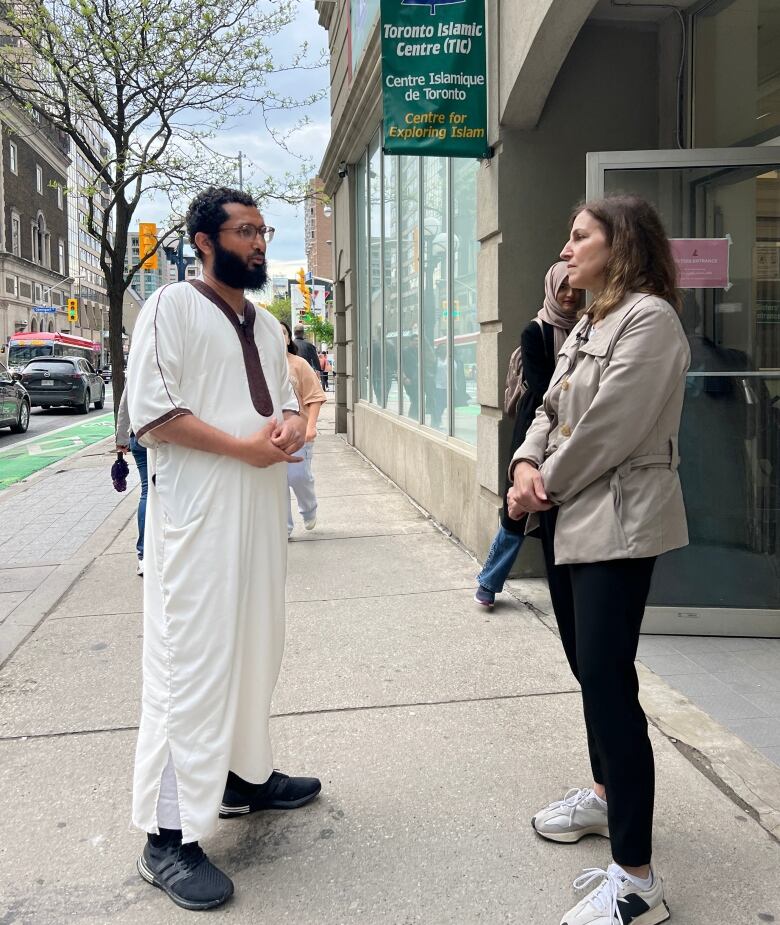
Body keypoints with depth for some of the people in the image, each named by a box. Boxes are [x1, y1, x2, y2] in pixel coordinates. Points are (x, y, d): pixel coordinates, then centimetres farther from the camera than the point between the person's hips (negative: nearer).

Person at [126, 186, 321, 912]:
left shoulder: (267, 326, 18)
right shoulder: (172, 307, -6)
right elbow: (150, 411, -14)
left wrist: (292, 423, -1)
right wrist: (243, 446, -18)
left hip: (260, 508, 8)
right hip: (196, 513, -8)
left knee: (254, 646, 15)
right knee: (190, 659, -7)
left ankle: (242, 776, 32)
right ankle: (167, 836, 0)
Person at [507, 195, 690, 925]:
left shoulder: (650, 319, -13)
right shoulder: (587, 325, 16)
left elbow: (607, 430, -19)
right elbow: (550, 411, 13)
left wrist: (544, 486, -8)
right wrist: (526, 466, -6)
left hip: (616, 522, -9)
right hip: (570, 517, 9)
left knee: (607, 681, -11)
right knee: (587, 669, 17)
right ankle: (607, 794, 37)